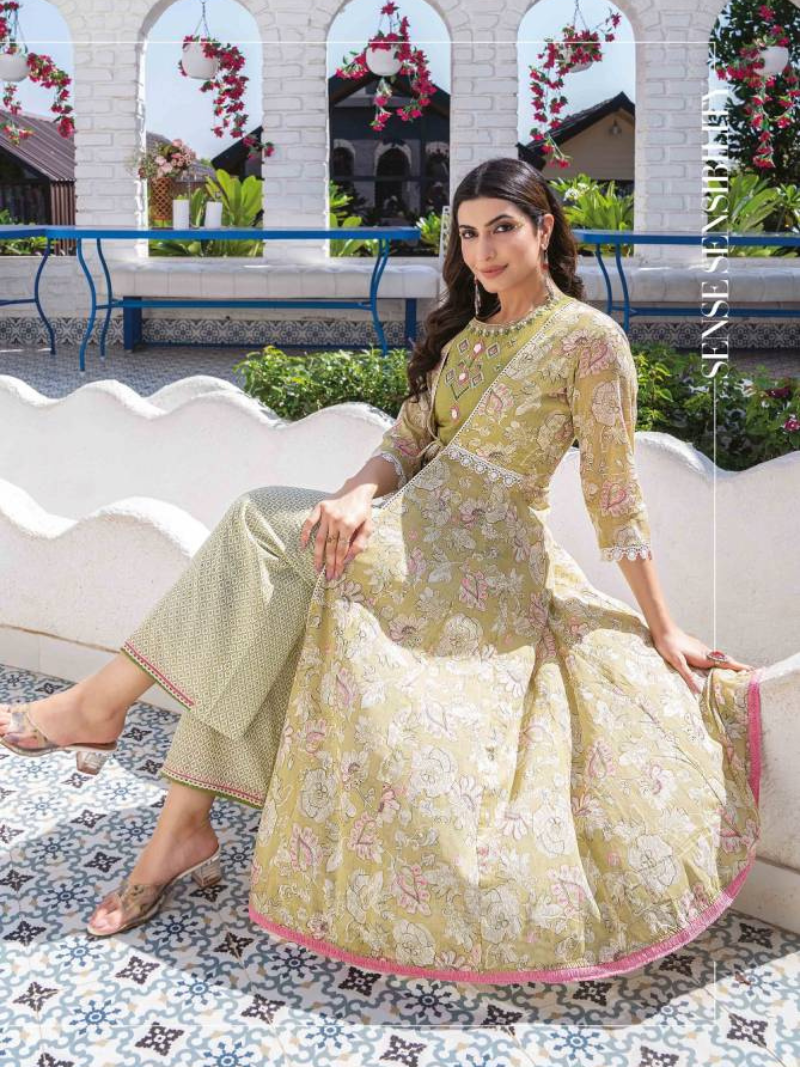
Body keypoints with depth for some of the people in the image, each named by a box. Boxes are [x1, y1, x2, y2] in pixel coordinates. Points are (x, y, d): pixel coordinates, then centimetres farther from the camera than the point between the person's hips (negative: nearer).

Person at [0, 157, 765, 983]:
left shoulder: (588, 338, -6)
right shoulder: (468, 328, 17)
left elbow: (613, 495, -6)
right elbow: (412, 433, 9)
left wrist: (663, 632, -4)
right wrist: (358, 495, -13)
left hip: (478, 564, -7)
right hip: (415, 532, 7)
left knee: (262, 522, -21)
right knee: (254, 633, -10)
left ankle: (104, 701, -11)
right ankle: (180, 830, -3)